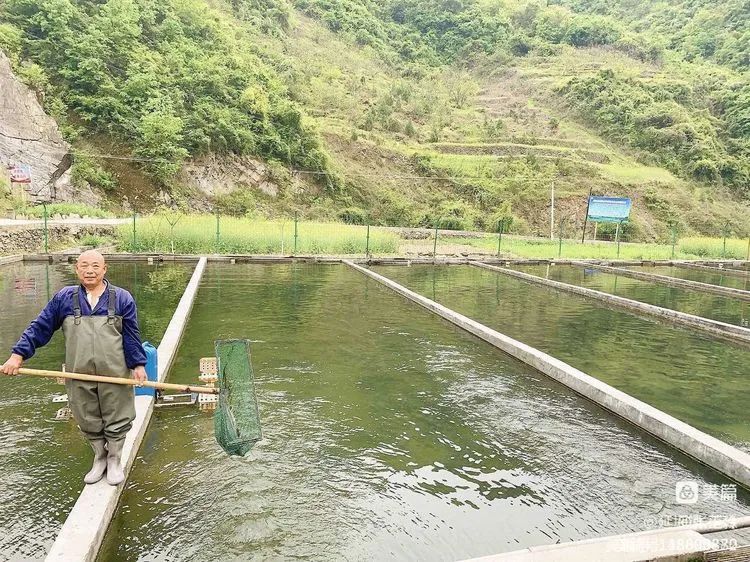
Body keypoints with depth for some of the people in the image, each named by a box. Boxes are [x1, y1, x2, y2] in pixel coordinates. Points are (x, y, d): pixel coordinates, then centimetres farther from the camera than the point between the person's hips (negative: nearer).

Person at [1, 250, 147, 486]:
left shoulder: (122, 298, -5)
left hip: (114, 375, -2)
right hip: (79, 376, 2)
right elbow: (40, 328, 4)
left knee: (116, 420, 10)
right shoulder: (64, 298, -1)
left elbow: (131, 336, -2)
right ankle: (99, 458, 38)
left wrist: (138, 364, -7)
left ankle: (114, 460, 33)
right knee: (88, 421, 16)